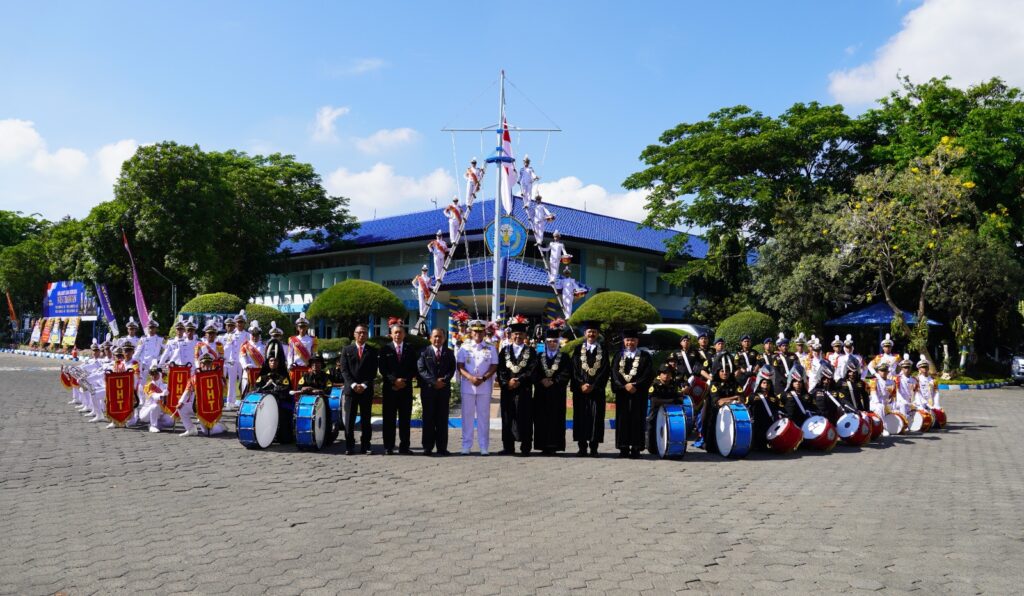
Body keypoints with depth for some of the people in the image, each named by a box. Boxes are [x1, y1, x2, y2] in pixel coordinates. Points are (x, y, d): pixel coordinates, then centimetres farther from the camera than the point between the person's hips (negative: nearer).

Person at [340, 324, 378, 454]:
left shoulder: (372, 351, 9)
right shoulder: (347, 350, 9)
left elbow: (373, 371, 3)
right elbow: (344, 370, 2)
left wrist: (364, 385, -9)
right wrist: (353, 385, -10)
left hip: (367, 389, 0)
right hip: (350, 389, 0)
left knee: (366, 419, 2)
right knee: (349, 419, -2)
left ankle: (365, 446, 5)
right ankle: (349, 446, 2)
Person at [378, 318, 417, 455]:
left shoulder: (410, 349, 11)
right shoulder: (385, 349, 6)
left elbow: (414, 369, 6)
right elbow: (382, 369, -1)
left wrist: (405, 381, -8)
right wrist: (394, 380, -12)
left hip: (406, 387, 1)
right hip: (389, 387, -1)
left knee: (405, 418, 1)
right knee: (389, 418, 0)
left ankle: (404, 447, 6)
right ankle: (388, 447, 5)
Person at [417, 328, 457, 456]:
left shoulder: (449, 353, 12)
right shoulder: (424, 352, 4)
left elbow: (452, 369, 4)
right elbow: (421, 369, -5)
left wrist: (444, 380, -13)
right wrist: (434, 381, -14)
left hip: (444, 389, 2)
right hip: (428, 389, -2)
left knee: (442, 419, 3)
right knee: (428, 418, 1)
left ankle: (442, 447, 6)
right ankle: (427, 447, 5)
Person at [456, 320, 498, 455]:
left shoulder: (490, 348, 7)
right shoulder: (464, 347, 6)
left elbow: (494, 367, 2)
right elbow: (460, 366, 1)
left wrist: (483, 378, -13)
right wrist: (470, 378, -15)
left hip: (484, 387, 0)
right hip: (467, 386, 0)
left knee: (484, 416, 3)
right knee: (467, 415, 3)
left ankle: (483, 446, 8)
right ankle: (466, 445, 9)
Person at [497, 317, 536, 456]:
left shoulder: (531, 352, 9)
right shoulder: (504, 351, 13)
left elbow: (532, 370, -3)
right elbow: (500, 370, 5)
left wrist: (519, 381, -14)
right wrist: (506, 382, -11)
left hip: (524, 390, -1)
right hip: (507, 390, 2)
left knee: (524, 418, -2)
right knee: (507, 418, 2)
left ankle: (525, 448, 4)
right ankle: (508, 448, 9)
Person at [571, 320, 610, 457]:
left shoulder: (603, 351, 9)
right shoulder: (578, 350, 11)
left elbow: (605, 370, 0)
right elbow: (574, 369, 3)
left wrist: (593, 385, -10)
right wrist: (581, 384, -11)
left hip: (597, 389, -1)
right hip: (580, 388, 1)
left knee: (596, 416, -3)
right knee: (581, 416, -1)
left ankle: (593, 447, 2)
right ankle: (582, 446, 5)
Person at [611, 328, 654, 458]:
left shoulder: (645, 356, 6)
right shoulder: (618, 356, 13)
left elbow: (649, 374, -3)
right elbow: (614, 373, 3)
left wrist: (635, 385, -13)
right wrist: (624, 386, -12)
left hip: (639, 393, -2)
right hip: (622, 392, 2)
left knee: (637, 420, -3)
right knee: (622, 419, 1)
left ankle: (636, 448, 1)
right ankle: (624, 448, 5)